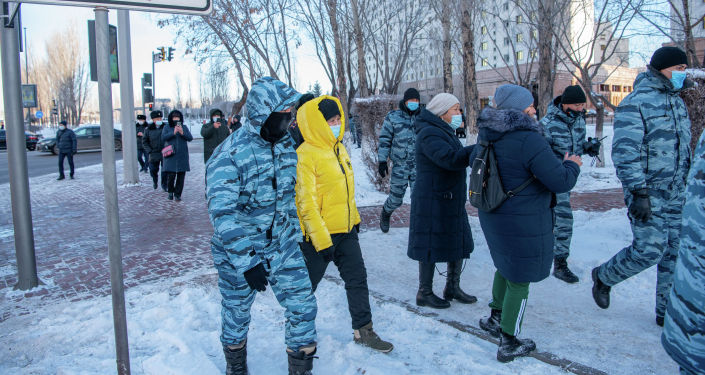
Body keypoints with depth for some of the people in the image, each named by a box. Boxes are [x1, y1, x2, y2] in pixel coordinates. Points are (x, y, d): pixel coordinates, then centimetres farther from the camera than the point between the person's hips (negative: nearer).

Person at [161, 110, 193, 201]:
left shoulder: (184, 127, 10)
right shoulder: (167, 127, 7)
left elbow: (190, 138, -1)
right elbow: (163, 138, -8)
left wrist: (182, 133, -18)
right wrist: (173, 133, -20)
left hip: (182, 156, 2)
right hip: (171, 155, -2)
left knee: (181, 176, 1)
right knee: (171, 175, -8)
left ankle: (178, 194, 12)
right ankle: (170, 192, 16)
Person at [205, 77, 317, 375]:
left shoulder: (287, 145, -1)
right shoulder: (228, 155, -22)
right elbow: (223, 216, -27)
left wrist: (294, 233, 16)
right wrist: (247, 261, -31)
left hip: (283, 247, 5)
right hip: (238, 251, -4)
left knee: (303, 306, 1)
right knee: (237, 313, 15)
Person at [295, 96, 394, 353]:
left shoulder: (339, 148, 8)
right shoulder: (305, 155, -18)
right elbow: (306, 202, -21)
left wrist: (354, 217, 21)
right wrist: (321, 239, -22)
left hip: (346, 230, 8)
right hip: (320, 234, -8)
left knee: (357, 279, 12)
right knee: (307, 284, 9)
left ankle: (363, 330, 26)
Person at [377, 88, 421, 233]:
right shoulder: (393, 117, 0)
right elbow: (384, 140, 1)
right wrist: (382, 160, -3)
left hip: (419, 166, 2)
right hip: (399, 166, -2)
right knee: (396, 199, 7)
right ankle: (385, 214, 39)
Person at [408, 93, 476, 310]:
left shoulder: (445, 133, 17)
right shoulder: (429, 134, -18)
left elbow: (457, 157, 23)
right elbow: (451, 159, -32)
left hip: (452, 201, 10)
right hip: (432, 202, -10)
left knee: (459, 243, 15)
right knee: (431, 246, 0)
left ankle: (452, 288, 31)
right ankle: (424, 293, 16)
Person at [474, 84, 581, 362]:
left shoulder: (487, 134, 1)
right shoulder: (528, 140, -25)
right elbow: (561, 182, -21)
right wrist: (572, 165, -1)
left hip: (492, 215, 8)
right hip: (524, 222, -8)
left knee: (506, 267, 28)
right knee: (519, 280, 7)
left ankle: (495, 318, 43)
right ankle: (508, 344, 20)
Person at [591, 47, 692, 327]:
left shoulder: (677, 101, 15)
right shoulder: (635, 103, -11)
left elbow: (682, 146, 23)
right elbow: (625, 152, -17)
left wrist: (688, 185, 21)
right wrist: (638, 192, -21)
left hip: (676, 194, 8)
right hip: (648, 193, -8)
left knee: (676, 253, 9)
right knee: (649, 249, -10)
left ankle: (668, 312, 22)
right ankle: (603, 277, 16)